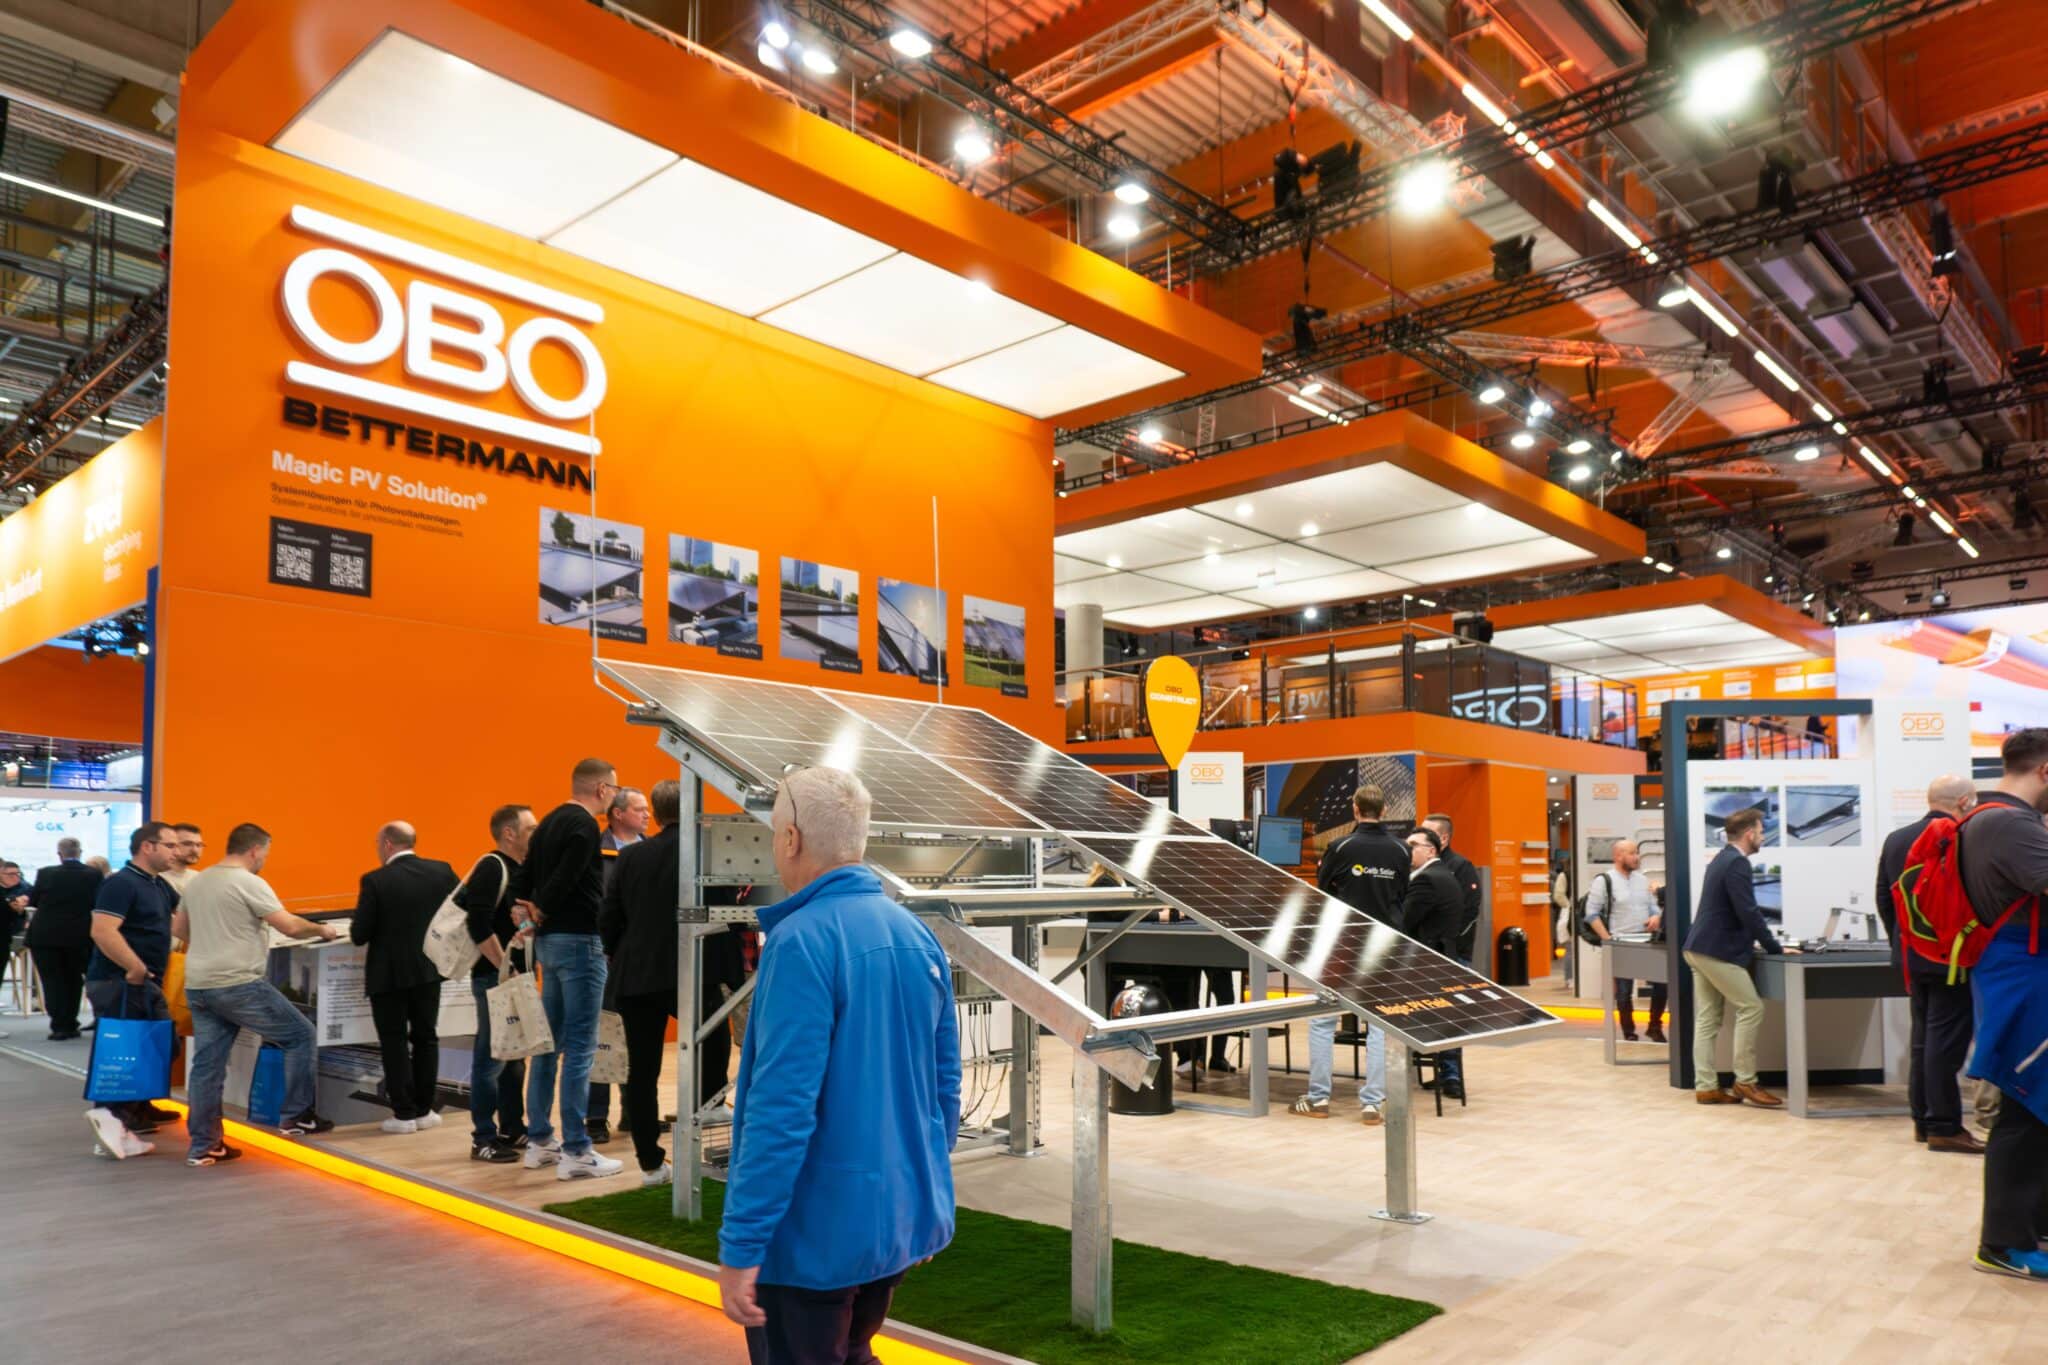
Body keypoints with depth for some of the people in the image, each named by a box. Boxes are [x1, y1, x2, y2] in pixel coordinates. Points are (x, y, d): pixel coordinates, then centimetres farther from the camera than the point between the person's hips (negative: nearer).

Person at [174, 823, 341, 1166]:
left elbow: (178, 929, 24)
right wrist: (321, 929, 1)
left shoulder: (196, 881, 13)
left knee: (207, 1064, 11)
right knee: (300, 1034, 5)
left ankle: (202, 1146, 13)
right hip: (239, 985, -8)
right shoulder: (249, 882, -12)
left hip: (198, 987, 8)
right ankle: (296, 1117, 7)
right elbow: (290, 926, -16)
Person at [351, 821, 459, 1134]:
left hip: (389, 973, -4)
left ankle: (405, 1113, 11)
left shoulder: (375, 881, -15)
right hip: (429, 969, 4)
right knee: (425, 1038, 15)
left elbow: (359, 935, -13)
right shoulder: (442, 871, -4)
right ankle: (425, 1109, 20)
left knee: (395, 1042, 7)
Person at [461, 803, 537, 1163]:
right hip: (495, 977, -9)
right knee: (491, 1058, -2)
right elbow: (479, 926, -22)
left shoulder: (522, 870, 13)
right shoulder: (491, 868, -14)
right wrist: (504, 967, -19)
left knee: (515, 1056, 15)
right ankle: (484, 1139, 5)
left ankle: (512, 1129, 24)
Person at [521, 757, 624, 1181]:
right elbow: (565, 879, -22)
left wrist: (535, 911, 2)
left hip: (550, 940, 9)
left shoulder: (551, 821, 14)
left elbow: (528, 874, 12)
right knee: (579, 1047, -5)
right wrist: (541, 909, -7)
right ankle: (576, 1152, -2)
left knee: (550, 1041, 15)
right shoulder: (585, 825, -14)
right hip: (579, 940, -9)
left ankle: (539, 1141, 22)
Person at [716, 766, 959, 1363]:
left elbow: (782, 1106, -24)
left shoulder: (802, 940, -20)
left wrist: (740, 1246, -18)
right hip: (901, 1217, 7)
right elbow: (945, 1084, 10)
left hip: (816, 1229, -7)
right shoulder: (919, 936, 3)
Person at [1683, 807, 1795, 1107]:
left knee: (1707, 1018, 8)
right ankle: (1745, 1081, 2)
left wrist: (1765, 942, 29)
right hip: (1718, 951, -10)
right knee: (1751, 1008, -2)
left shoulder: (1722, 859, 16)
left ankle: (1705, 1086, 9)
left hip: (1700, 948, 10)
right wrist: (1775, 947, -11)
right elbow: (1748, 912, -19)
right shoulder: (1737, 863, -15)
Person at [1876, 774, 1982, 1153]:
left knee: (1922, 1038, 15)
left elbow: (1883, 898, 11)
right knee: (1946, 1041, -2)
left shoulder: (1895, 839, 6)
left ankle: (1923, 1120, 20)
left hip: (1911, 956, 7)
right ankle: (1944, 1127, 2)